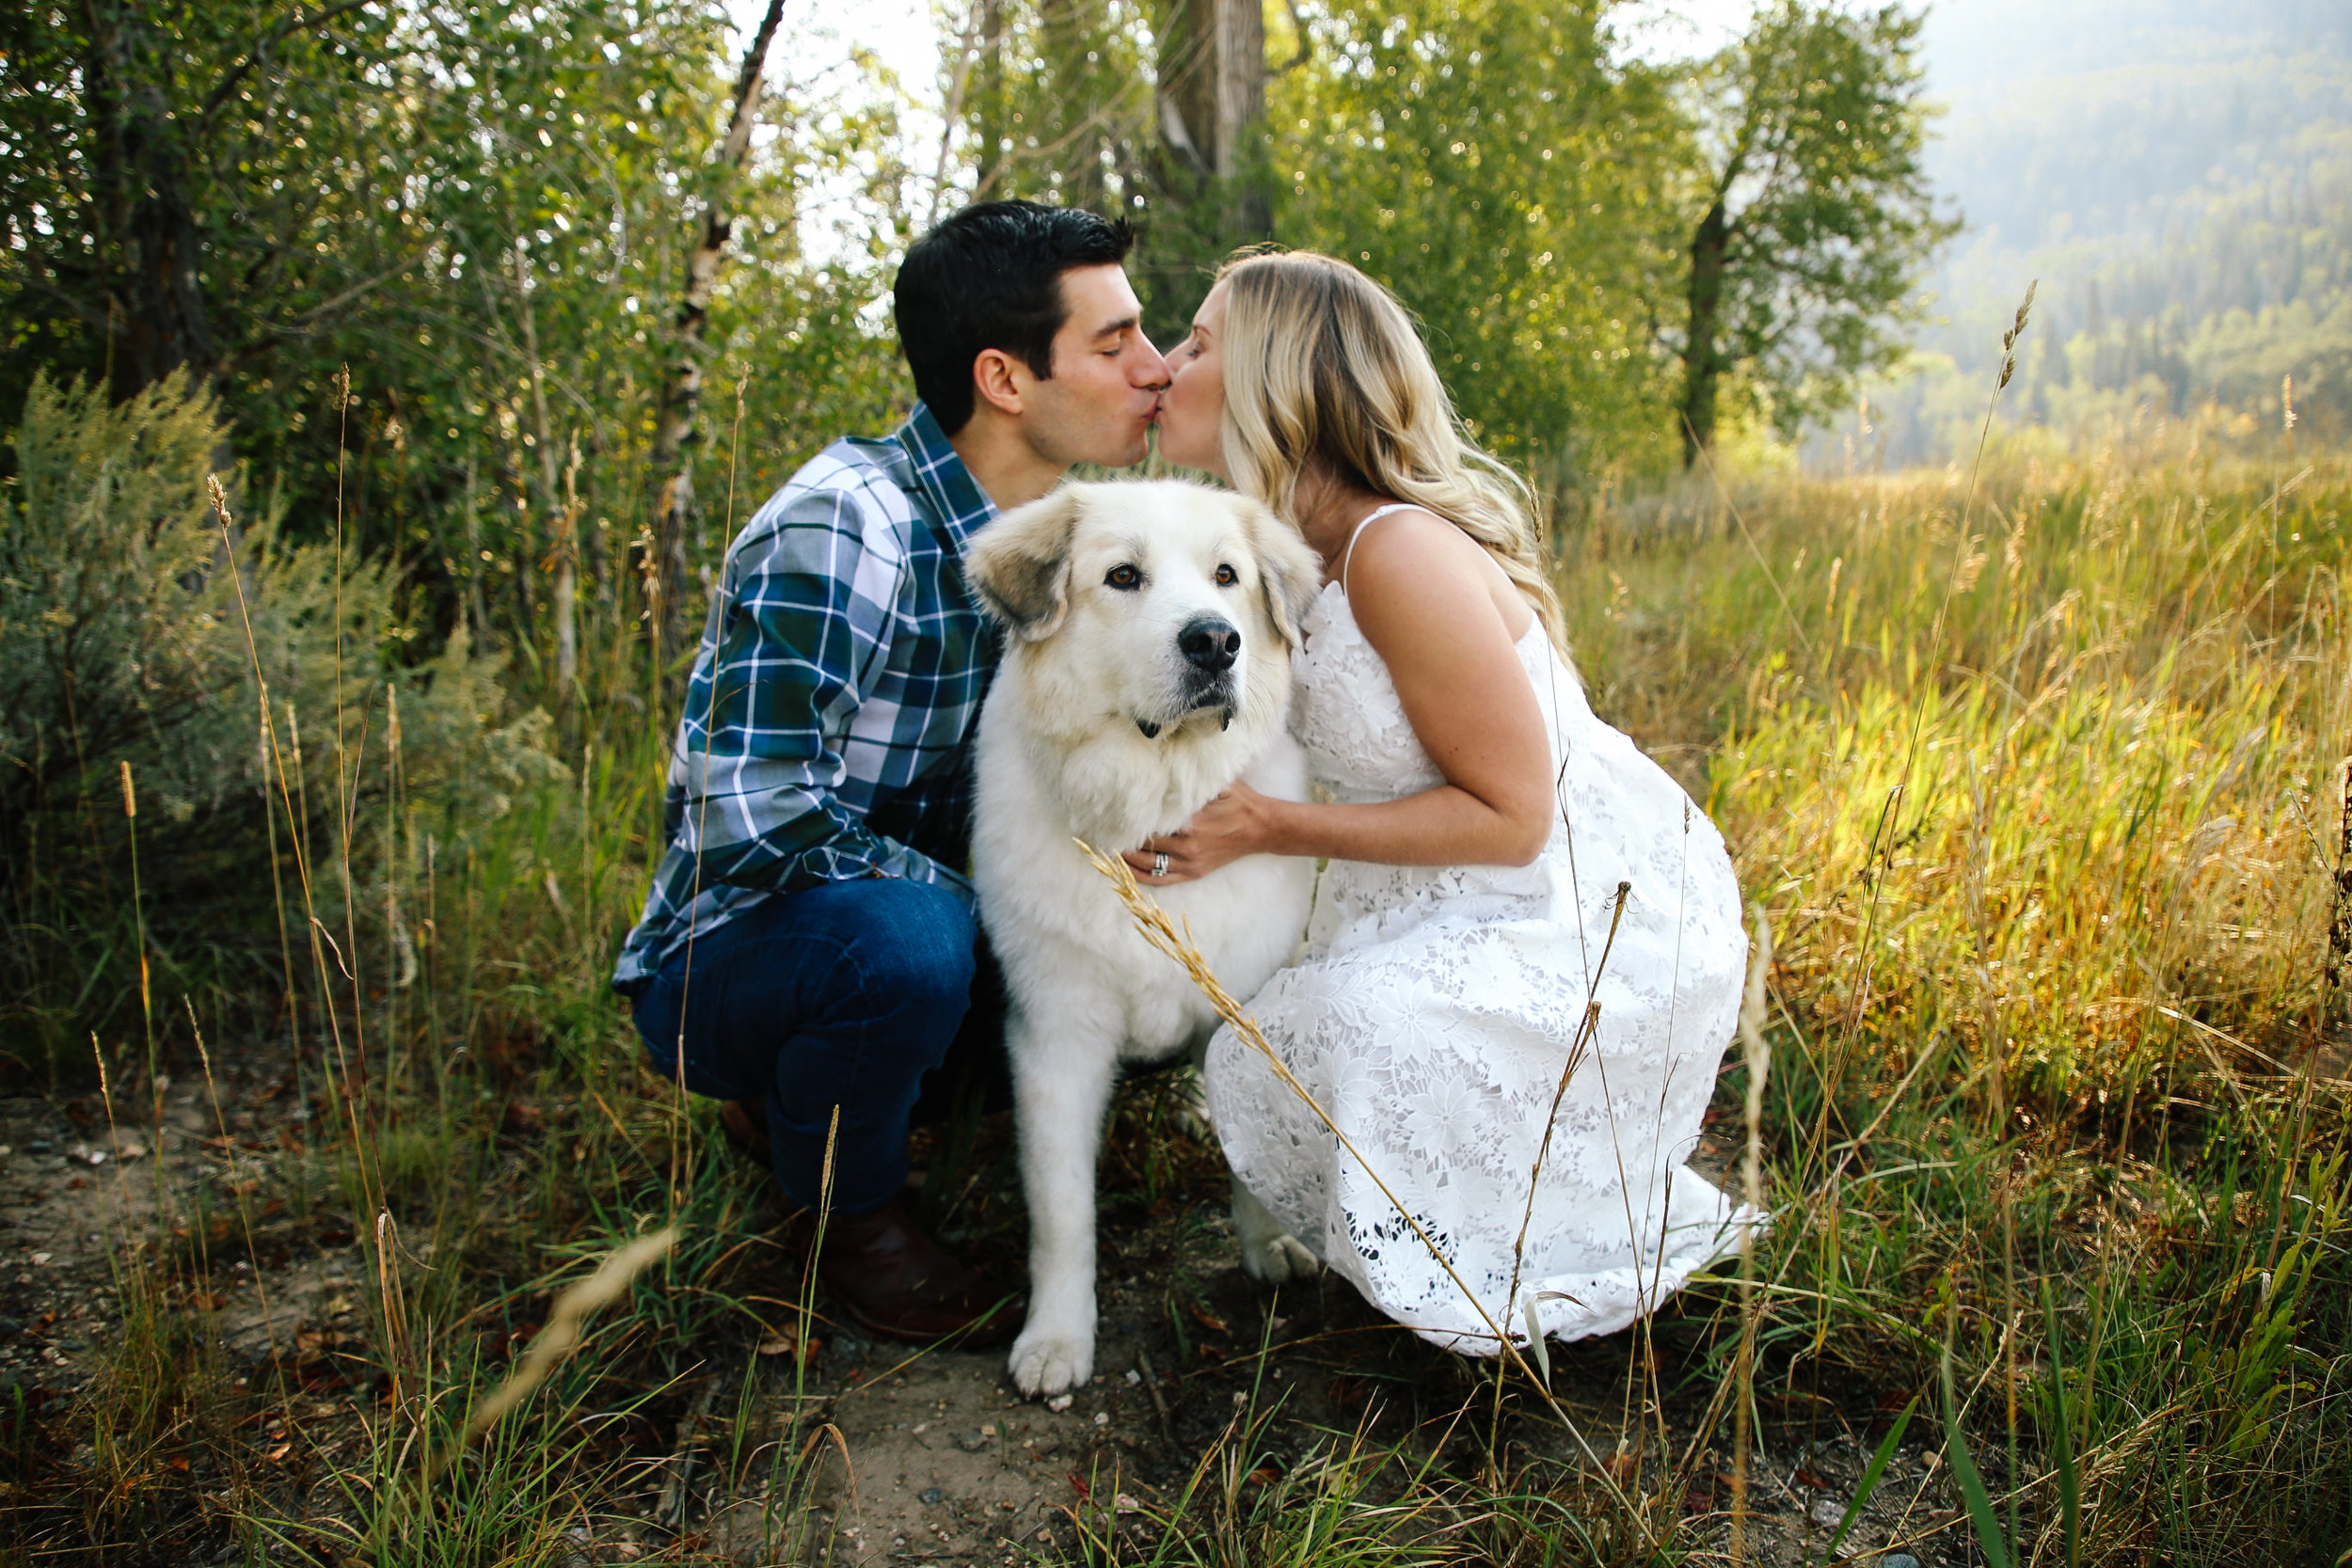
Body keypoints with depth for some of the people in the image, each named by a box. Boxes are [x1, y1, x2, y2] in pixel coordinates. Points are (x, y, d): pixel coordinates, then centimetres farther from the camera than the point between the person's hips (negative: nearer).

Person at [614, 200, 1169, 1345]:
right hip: (724, 953, -8)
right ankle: (853, 1217, -4)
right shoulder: (843, 531, -25)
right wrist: (975, 897, -24)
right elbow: (752, 821, -31)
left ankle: (805, 1092, 8)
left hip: (909, 907, 8)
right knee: (904, 942, -37)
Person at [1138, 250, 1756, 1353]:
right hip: (1489, 908, 8)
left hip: (1613, 921, -8)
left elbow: (1512, 815, -22)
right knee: (1265, 1056, -2)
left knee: (1352, 1042, -27)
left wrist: (1268, 830, -22)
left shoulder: (1401, 553, -25)